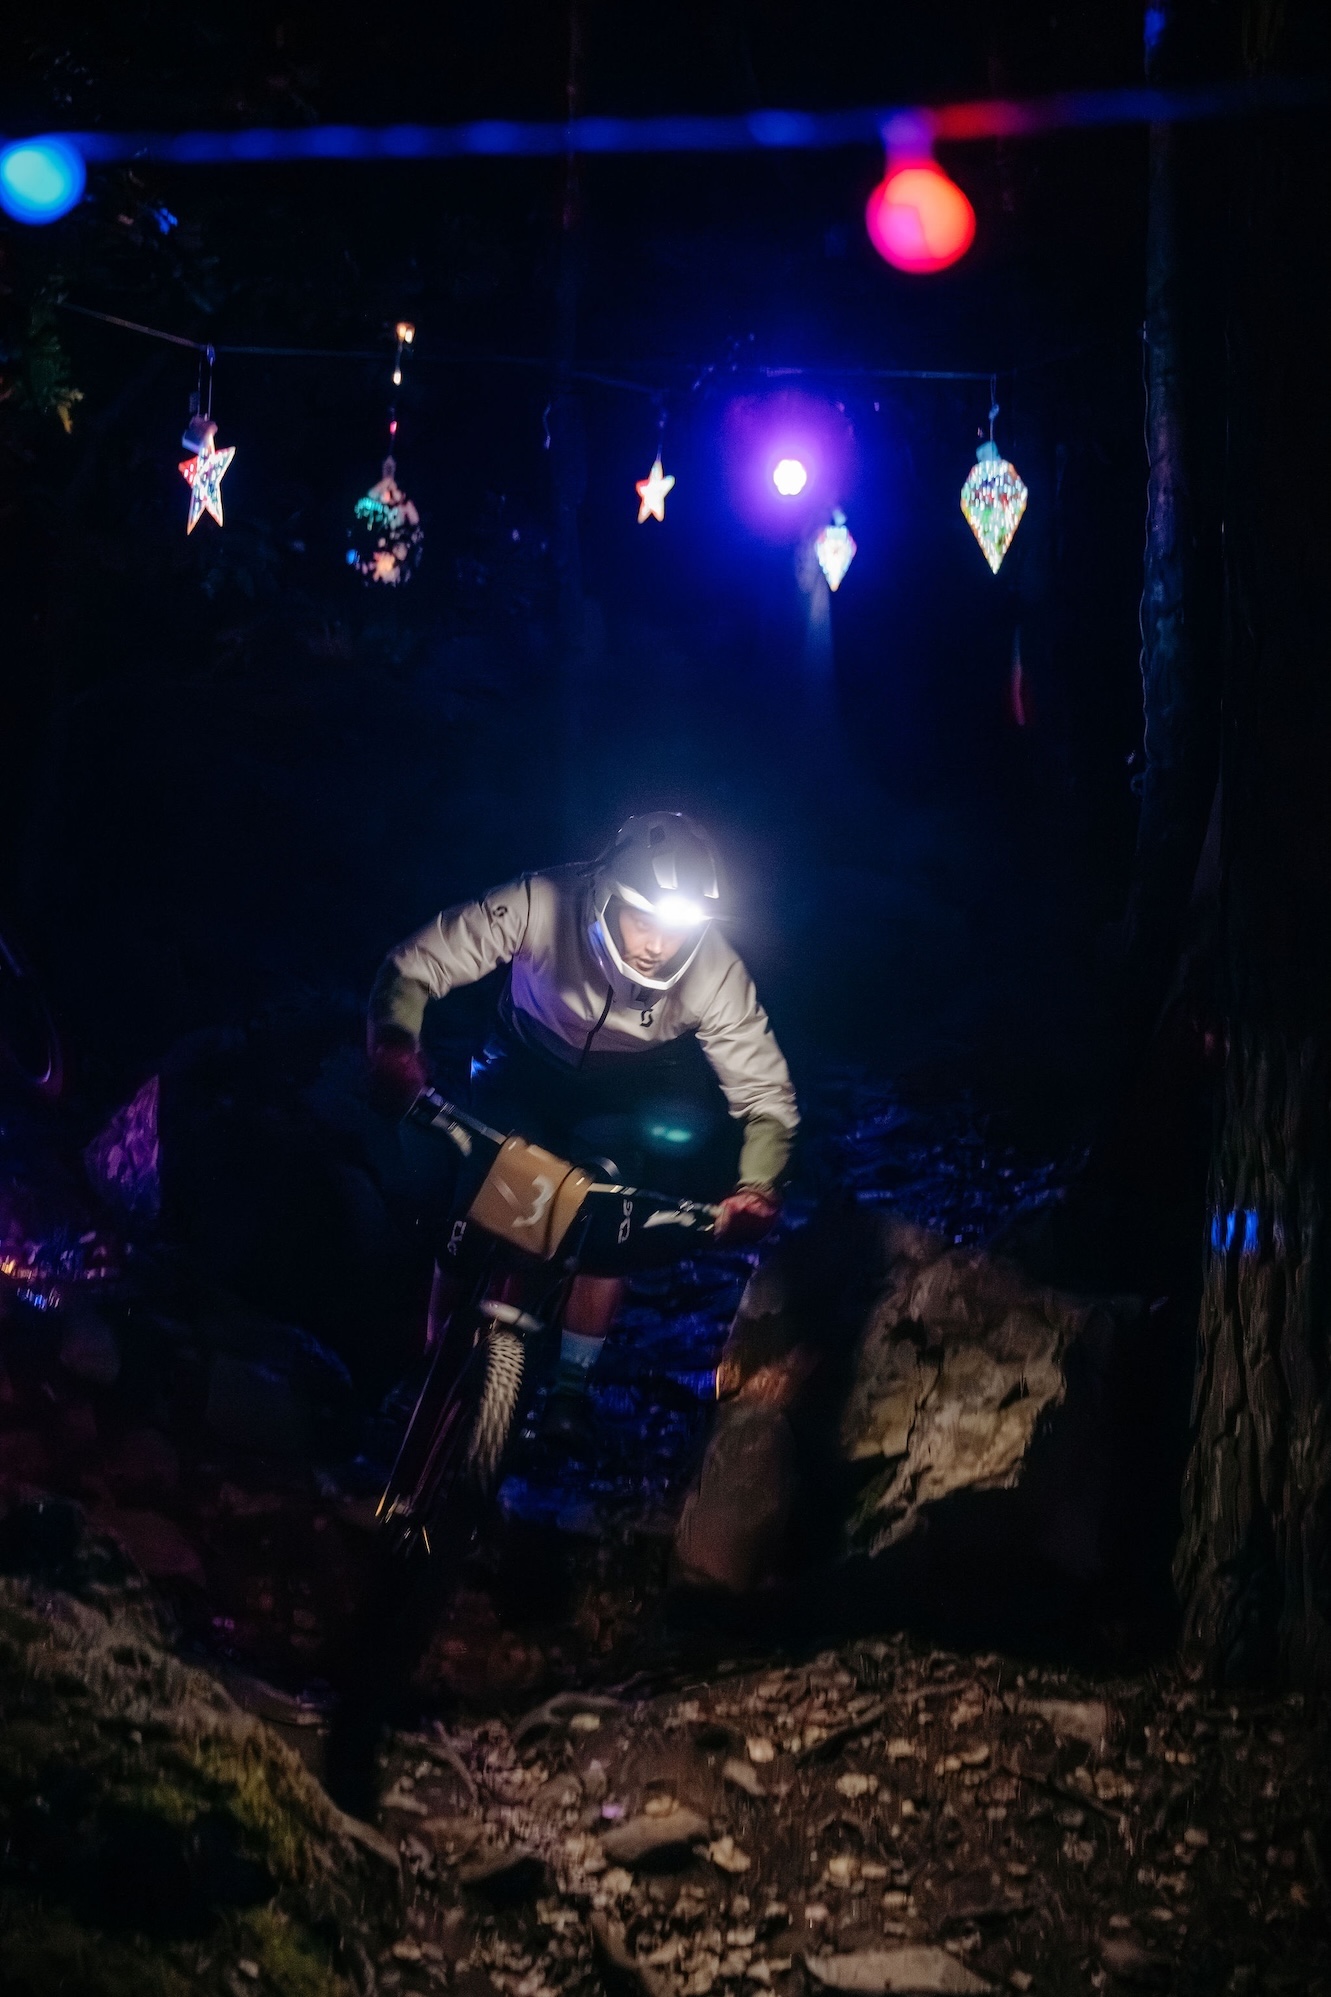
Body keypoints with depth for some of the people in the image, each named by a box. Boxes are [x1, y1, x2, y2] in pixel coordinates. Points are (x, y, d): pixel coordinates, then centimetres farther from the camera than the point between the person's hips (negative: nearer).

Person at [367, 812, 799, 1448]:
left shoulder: (713, 975, -31)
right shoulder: (539, 906, -36)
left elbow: (766, 1094, -22)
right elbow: (414, 966, -27)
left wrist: (758, 1187, -40)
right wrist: (395, 1044, -46)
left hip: (616, 1099, 1)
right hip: (520, 1073, 0)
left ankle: (571, 1384, 4)